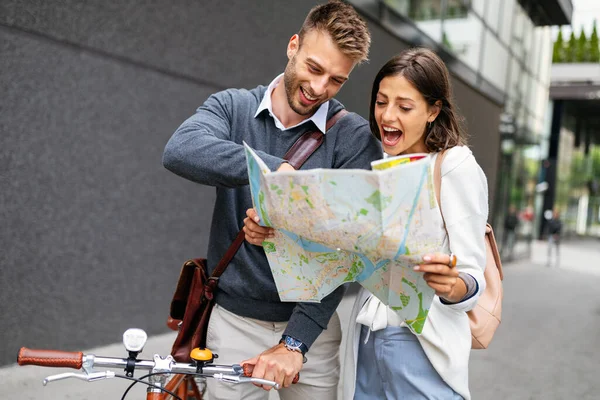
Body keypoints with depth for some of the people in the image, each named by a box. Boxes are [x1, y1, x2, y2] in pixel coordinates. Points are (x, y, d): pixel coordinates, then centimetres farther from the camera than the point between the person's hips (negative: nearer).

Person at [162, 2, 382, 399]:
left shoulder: (355, 137, -8)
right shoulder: (232, 107, -3)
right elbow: (180, 150, -25)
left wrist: (294, 341, -21)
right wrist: (276, 169, -36)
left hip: (310, 324, 0)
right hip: (234, 319, 1)